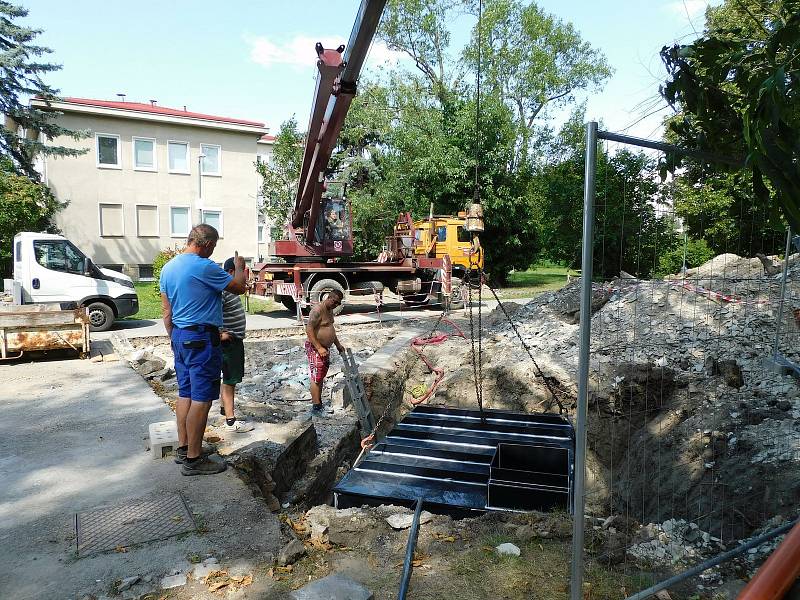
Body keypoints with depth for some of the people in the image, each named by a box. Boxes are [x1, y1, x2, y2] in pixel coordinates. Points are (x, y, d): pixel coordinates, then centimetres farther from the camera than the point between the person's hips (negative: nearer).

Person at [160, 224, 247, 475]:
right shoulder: (204, 267, -17)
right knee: (201, 399, -3)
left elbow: (166, 311, 15)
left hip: (179, 336, 9)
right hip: (202, 338, -9)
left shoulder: (168, 267, 10)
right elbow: (239, 287, -7)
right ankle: (193, 460, 3)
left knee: (185, 394, 16)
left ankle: (183, 448, 25)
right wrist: (239, 266, 11)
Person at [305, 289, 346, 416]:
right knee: (316, 378, -7)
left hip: (325, 348, 10)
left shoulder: (330, 310, 12)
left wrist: (338, 344, 23)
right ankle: (316, 408, -4)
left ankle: (318, 402, 24)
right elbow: (309, 330, -23)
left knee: (321, 377, 15)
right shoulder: (317, 310, -19)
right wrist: (319, 348, -26)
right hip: (315, 348, -10)